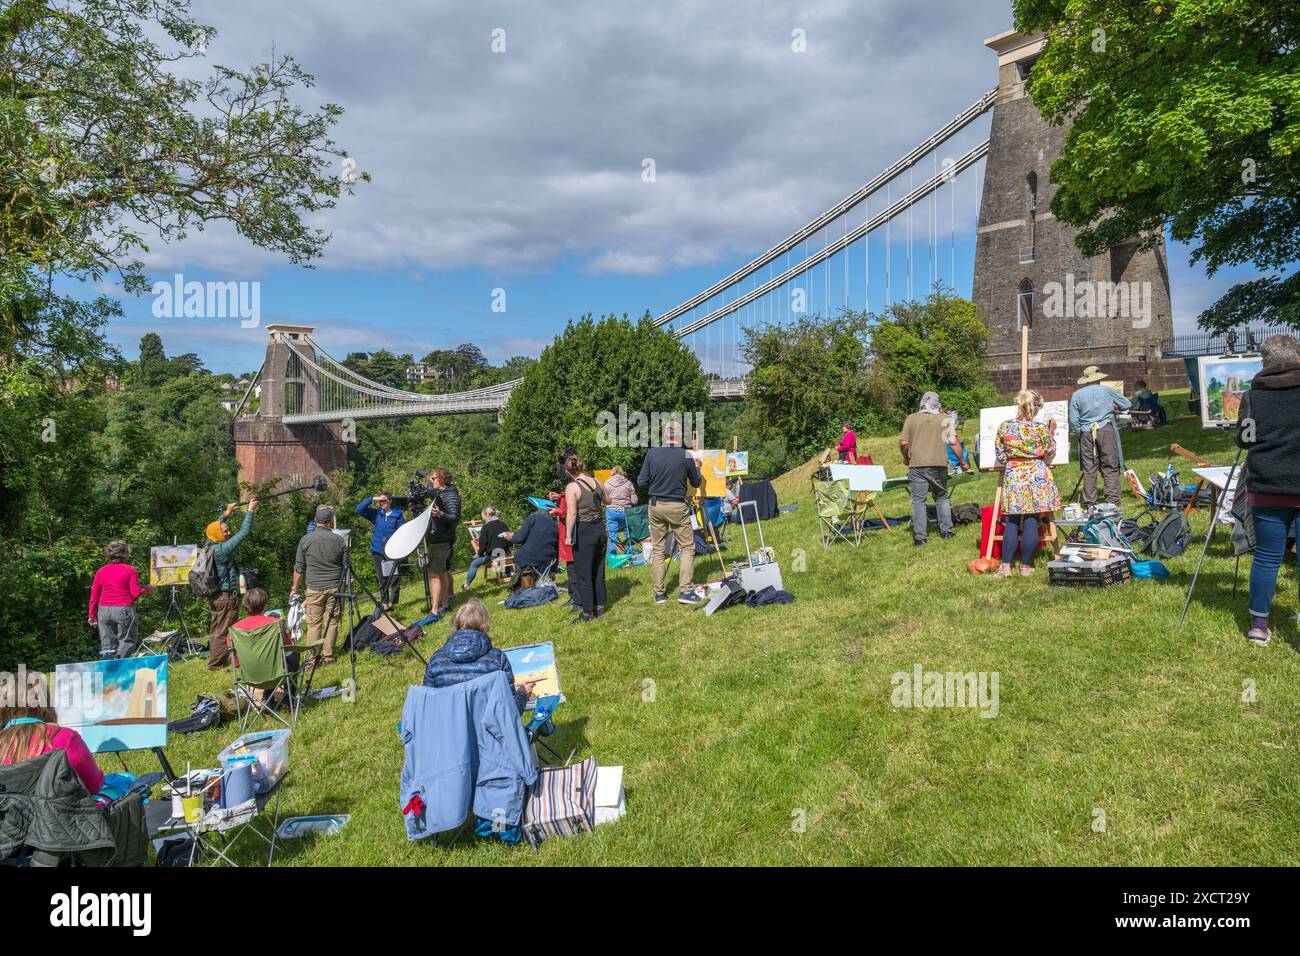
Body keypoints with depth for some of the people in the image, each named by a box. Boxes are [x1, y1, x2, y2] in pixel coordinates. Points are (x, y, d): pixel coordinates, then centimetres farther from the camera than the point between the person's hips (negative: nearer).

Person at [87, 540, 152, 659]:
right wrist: (148, 588, 9)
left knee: (107, 646, 11)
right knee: (126, 642, 5)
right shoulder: (130, 570, -4)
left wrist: (92, 616, 15)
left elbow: (94, 597, 9)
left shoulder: (101, 571, 8)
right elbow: (136, 593, -10)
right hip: (124, 609, -4)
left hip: (104, 610, 4)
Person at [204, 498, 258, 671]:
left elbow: (215, 527, 24)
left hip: (216, 596, 9)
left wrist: (225, 514, 25)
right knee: (224, 631, -3)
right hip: (227, 596, -9)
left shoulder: (210, 546, 5)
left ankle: (214, 660, 23)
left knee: (216, 630, 15)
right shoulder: (222, 549, -18)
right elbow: (243, 533, -19)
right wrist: (250, 511, -13)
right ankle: (216, 664, -1)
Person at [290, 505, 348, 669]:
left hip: (314, 588, 0)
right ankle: (328, 657, 10)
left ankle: (313, 659, 2)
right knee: (332, 622, 7)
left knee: (314, 624, 3)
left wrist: (295, 589, 15)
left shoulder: (305, 540, -1)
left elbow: (299, 568, 4)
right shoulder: (339, 540, 0)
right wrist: (342, 585, 21)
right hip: (335, 588, 1)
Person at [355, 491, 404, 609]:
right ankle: (384, 603, 17)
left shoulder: (397, 515, 0)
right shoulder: (376, 514, 7)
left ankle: (392, 603, 6)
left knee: (395, 579, -7)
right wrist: (372, 499, -8)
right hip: (378, 551, 3)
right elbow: (359, 509, -1)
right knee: (382, 580, 8)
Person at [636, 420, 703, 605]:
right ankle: (684, 591, 0)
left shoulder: (652, 454, -3)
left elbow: (641, 482, -1)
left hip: (655, 505, 3)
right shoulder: (686, 456, -7)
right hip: (677, 506, -3)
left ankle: (659, 593, 13)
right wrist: (697, 468, 23)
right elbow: (696, 483, 5)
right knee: (687, 547, 7)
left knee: (657, 549, 9)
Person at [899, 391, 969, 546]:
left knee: (918, 500, 2)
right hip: (939, 465, 2)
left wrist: (906, 459, 16)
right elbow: (954, 442, -2)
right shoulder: (944, 419, 4)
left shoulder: (911, 418, 2)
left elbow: (903, 443, -2)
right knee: (942, 497, 19)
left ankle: (920, 537, 0)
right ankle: (946, 531, 22)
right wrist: (962, 462, 9)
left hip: (917, 465, -1)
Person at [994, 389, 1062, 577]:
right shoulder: (1041, 427, -6)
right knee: (1031, 522, 2)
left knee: (1011, 522, 6)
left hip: (1013, 476, 2)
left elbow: (1001, 457, 6)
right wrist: (1052, 432, 16)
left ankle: (1006, 566, 2)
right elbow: (1050, 454, 7)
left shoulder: (1004, 427, 0)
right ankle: (1026, 566, 7)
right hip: (1037, 475, -2)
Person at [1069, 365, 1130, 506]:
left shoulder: (1076, 395, 5)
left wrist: (1078, 433, 13)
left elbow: (1073, 420, 1)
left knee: (1089, 469, 4)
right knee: (1110, 468, 3)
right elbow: (1127, 405, 12)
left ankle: (1089, 502, 5)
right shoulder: (1107, 390, 4)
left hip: (1086, 433, 1)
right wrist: (1113, 407, 29)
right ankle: (1112, 500, 0)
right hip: (1106, 431, -1)